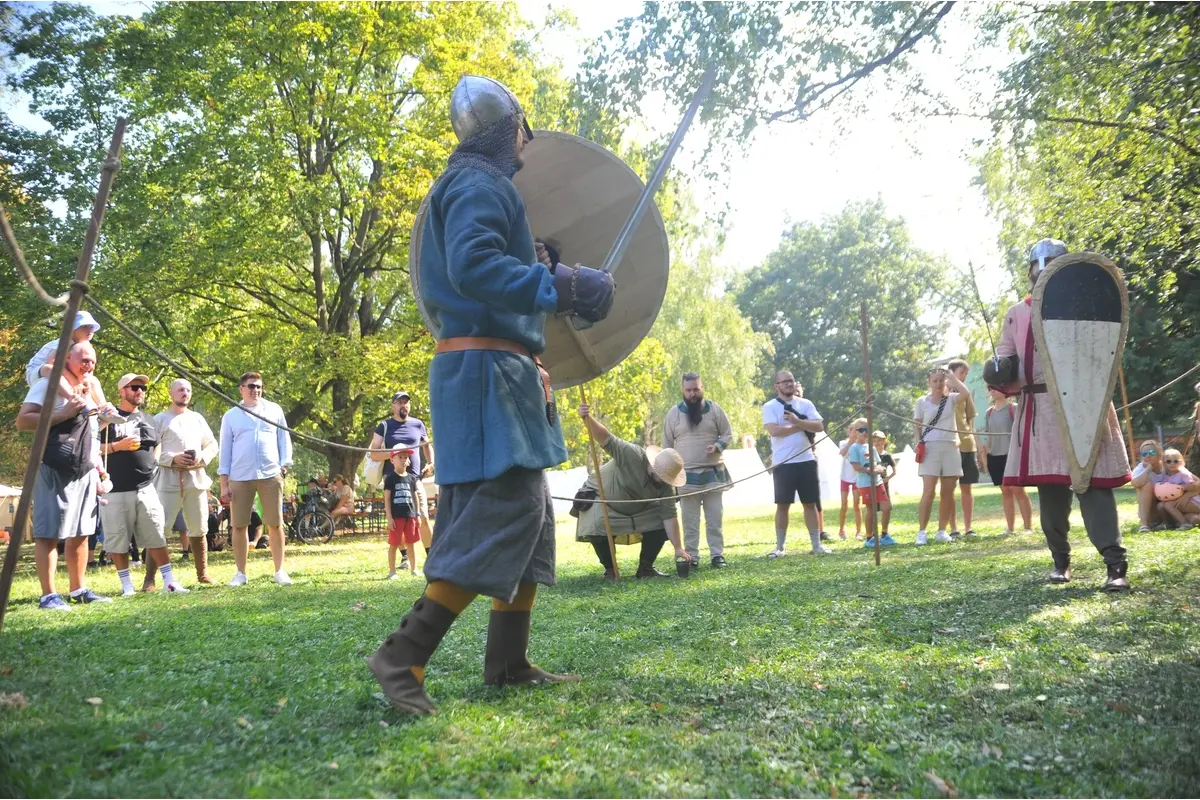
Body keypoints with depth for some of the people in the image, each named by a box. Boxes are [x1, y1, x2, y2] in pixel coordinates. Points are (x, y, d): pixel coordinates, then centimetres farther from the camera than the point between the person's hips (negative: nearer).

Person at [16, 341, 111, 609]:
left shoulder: (89, 390, 20)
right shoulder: (48, 384, -4)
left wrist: (97, 468, 18)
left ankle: (78, 589, 18)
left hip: (85, 471, 8)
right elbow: (22, 421, -14)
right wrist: (63, 414, -21)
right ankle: (48, 595, -2)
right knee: (49, 532, -5)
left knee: (80, 533, 11)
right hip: (54, 469, -8)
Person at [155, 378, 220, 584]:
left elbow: (213, 445, 16)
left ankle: (202, 573, 19)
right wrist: (173, 458, -18)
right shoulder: (160, 419, 4)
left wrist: (201, 458, -3)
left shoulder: (197, 418, 17)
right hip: (169, 479, -4)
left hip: (196, 478, 4)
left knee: (198, 529, 10)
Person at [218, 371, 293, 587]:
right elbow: (225, 450, 8)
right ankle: (240, 573, 14)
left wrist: (284, 466, -1)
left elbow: (284, 440, 11)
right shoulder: (231, 416, 8)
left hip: (271, 476, 0)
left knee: (275, 525, 1)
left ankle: (280, 571, 9)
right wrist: (224, 483, 3)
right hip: (240, 478, 0)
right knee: (239, 526, 3)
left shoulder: (274, 410, 9)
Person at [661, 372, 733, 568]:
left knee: (714, 518, 4)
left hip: (713, 473, 1)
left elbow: (728, 434, 7)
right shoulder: (674, 413, 1)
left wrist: (717, 446, -15)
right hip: (686, 475, -1)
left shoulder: (715, 410, 2)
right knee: (689, 520, 3)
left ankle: (717, 555, 9)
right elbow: (667, 446, 6)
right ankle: (691, 557, 9)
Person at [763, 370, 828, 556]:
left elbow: (819, 426, -3)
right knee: (783, 505, 2)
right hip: (783, 464, -3)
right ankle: (780, 547, 8)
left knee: (810, 504, 7)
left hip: (806, 461, 3)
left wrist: (797, 421, -17)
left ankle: (816, 544, 13)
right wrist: (802, 426, -9)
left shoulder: (806, 404, 8)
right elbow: (774, 430, -17)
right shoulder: (770, 407, -2)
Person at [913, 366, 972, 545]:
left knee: (948, 492, 4)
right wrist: (918, 443, -10)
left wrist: (951, 376, -2)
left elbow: (965, 392, -14)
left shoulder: (951, 399, 7)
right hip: (930, 448, -2)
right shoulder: (922, 402, 5)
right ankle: (921, 532, -7)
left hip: (950, 447, 3)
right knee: (929, 491, -11)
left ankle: (942, 531, 13)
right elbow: (917, 426, 6)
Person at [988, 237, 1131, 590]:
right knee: (1050, 485, 9)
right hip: (1038, 410, 3)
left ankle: (1116, 564, -9)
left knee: (1093, 481, -10)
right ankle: (1061, 559, 24)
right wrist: (999, 373, -9)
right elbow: (1004, 360, 14)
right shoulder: (1017, 314, 13)